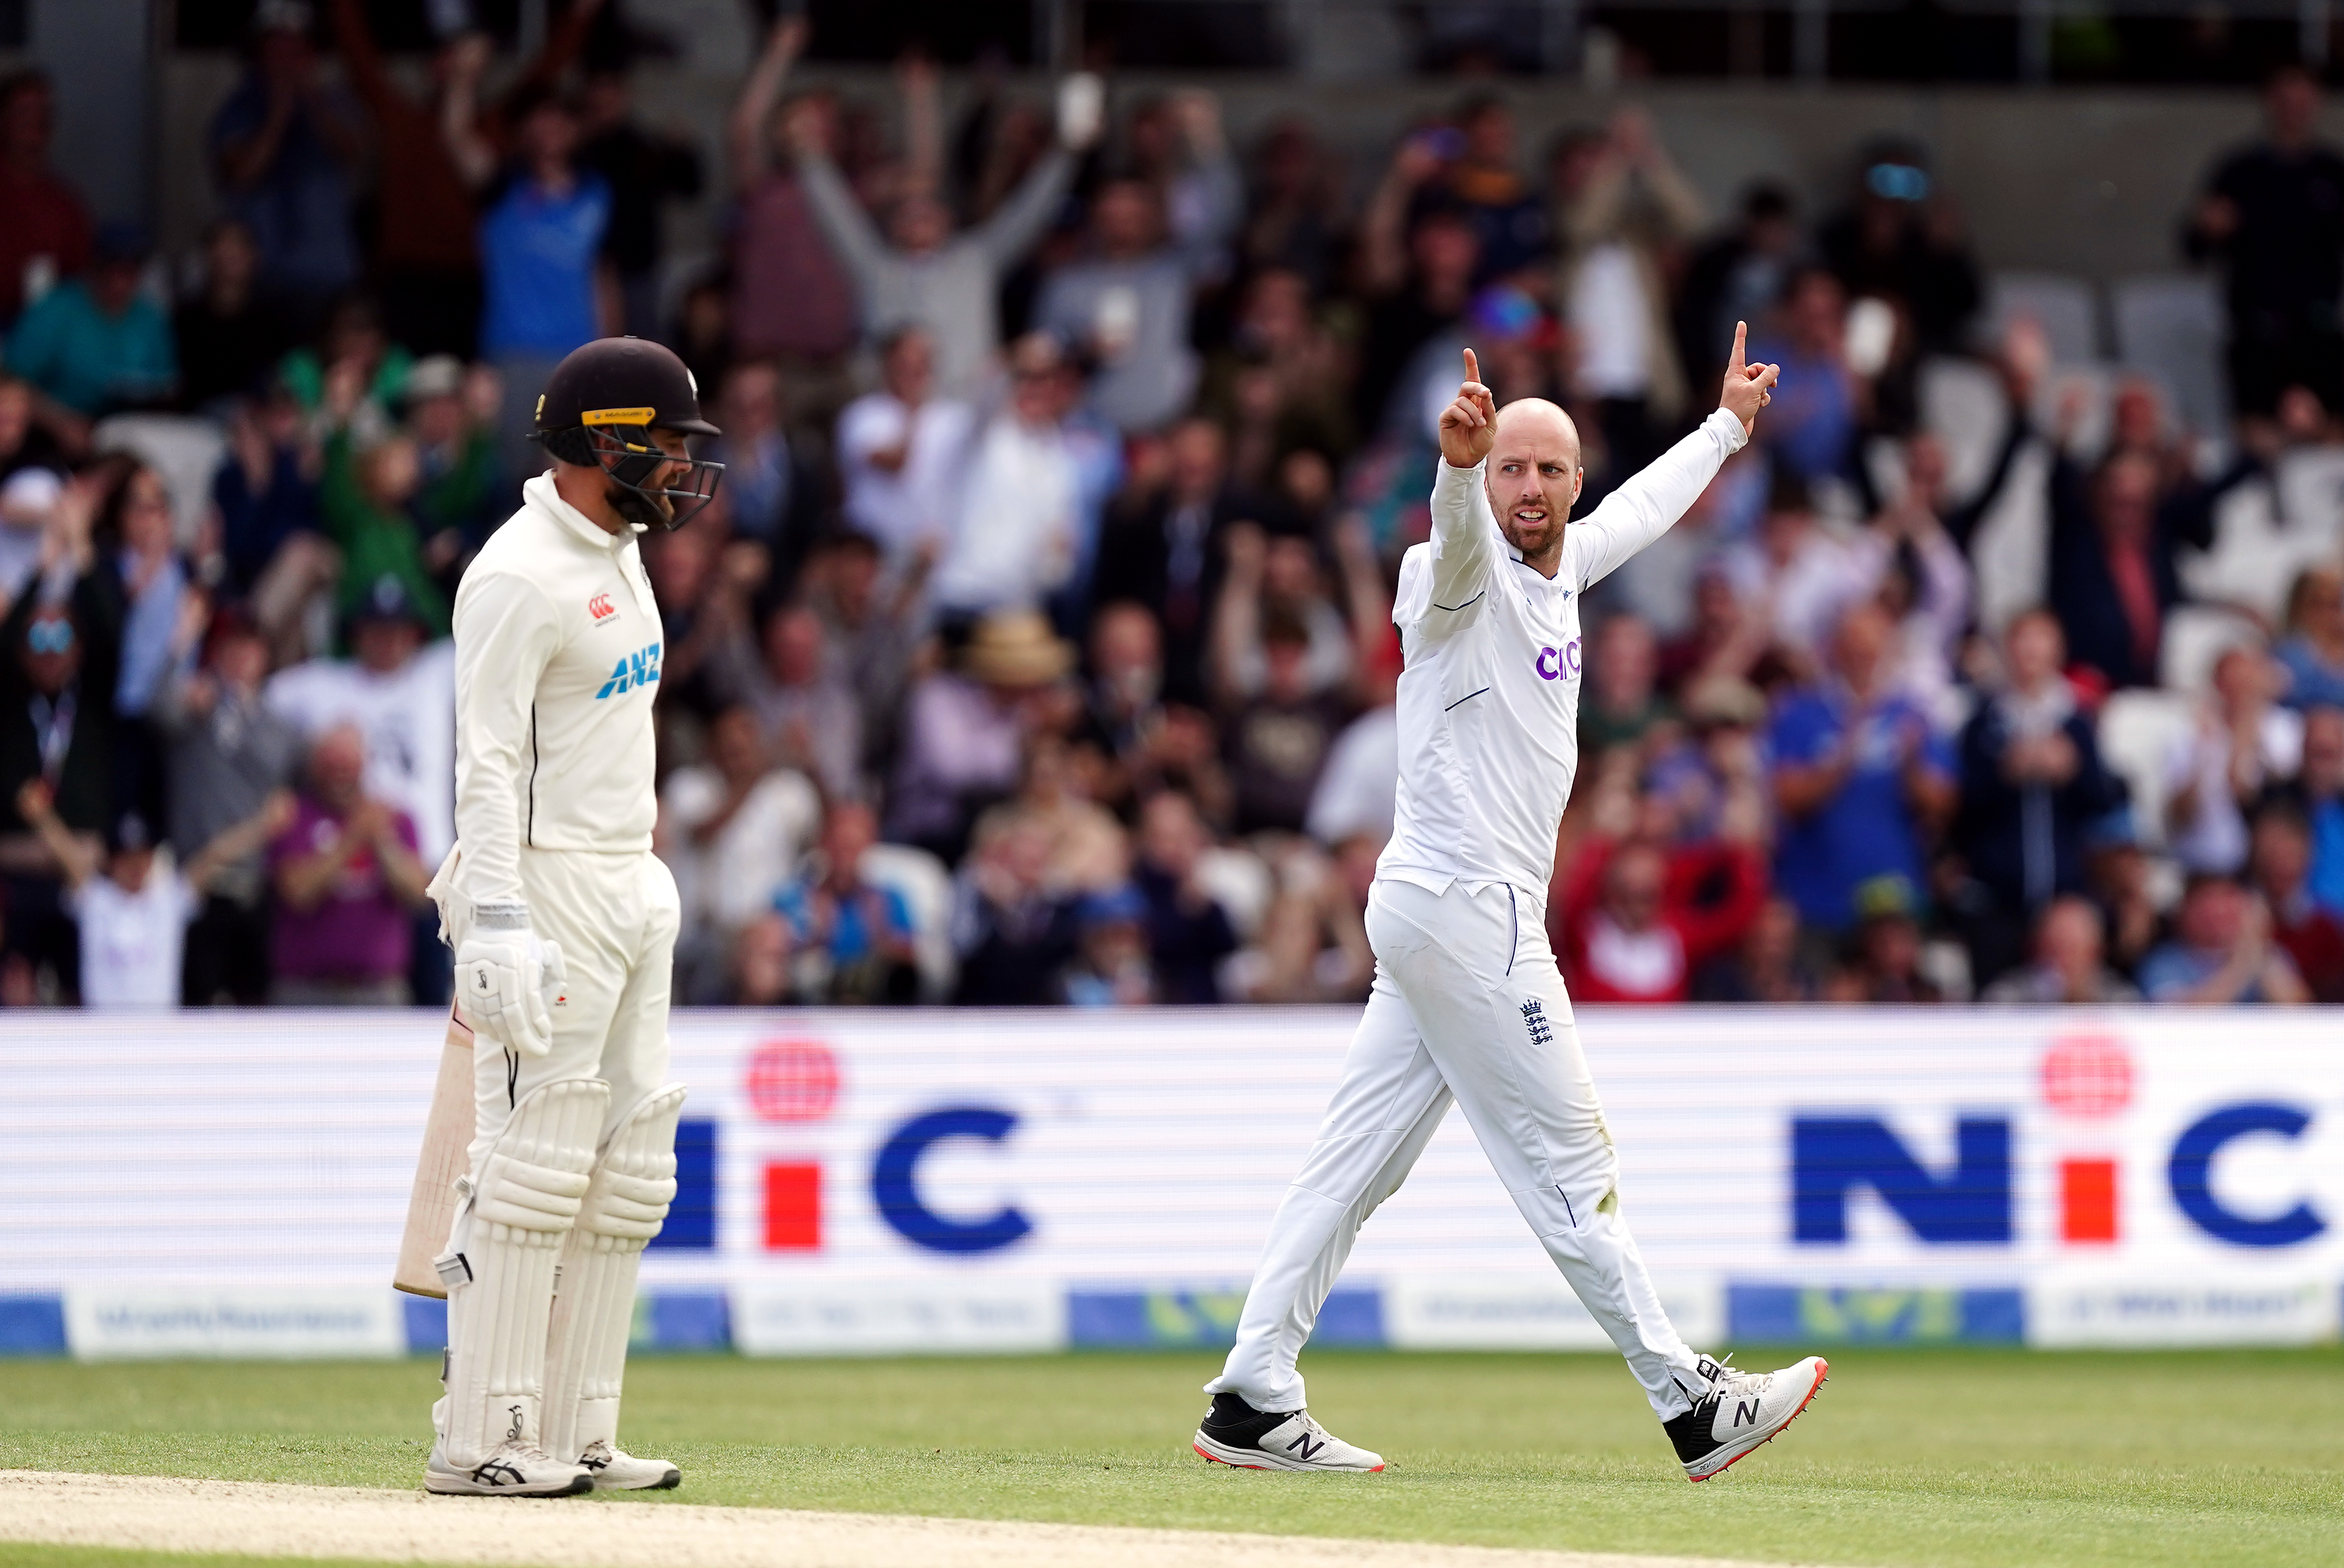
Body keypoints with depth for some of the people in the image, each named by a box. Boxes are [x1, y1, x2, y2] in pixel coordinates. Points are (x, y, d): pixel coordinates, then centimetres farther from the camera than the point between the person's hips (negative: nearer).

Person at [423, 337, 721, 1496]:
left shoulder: (617, 555, 15)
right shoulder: (520, 576, -15)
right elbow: (487, 764, -19)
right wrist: (497, 925, -25)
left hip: (633, 886, 10)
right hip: (549, 886, -10)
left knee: (630, 1171, 8)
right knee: (532, 1170, -10)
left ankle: (575, 1433, 11)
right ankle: (480, 1439, -7)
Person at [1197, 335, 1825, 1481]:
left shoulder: (1563, 567, 15)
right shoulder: (1461, 571, -12)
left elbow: (1640, 509, 35)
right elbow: (1458, 527, -36)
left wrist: (1725, 427, 48)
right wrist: (1459, 461, -58)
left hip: (1445, 915, 9)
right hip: (1466, 910, -9)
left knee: (1355, 1162, 7)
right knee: (1567, 1167, -3)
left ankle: (1253, 1405, 7)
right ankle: (1692, 1407, 1)